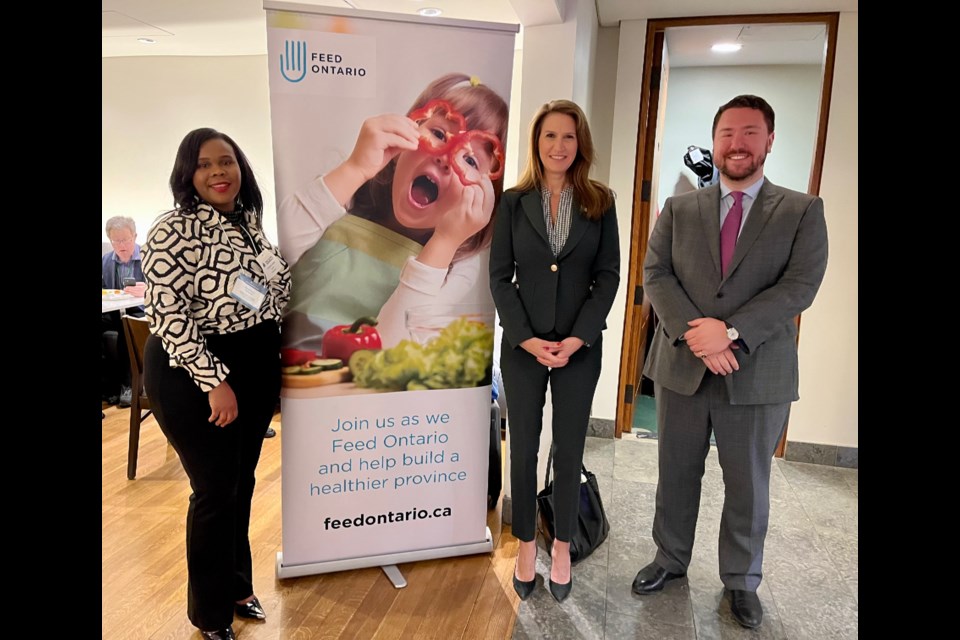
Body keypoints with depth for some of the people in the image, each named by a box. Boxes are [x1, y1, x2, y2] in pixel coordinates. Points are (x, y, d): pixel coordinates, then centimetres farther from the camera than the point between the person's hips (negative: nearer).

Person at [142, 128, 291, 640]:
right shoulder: (173, 232, -16)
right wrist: (215, 380, -20)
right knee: (216, 491, 4)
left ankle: (238, 586, 40)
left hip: (256, 367, 7)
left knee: (242, 483, 18)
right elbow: (168, 316, -20)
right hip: (192, 373, -6)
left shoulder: (250, 222, 6)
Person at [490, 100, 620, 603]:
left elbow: (608, 275, -1)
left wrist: (577, 338, -11)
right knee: (522, 450, 9)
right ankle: (526, 545, 28)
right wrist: (526, 337, -11)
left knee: (569, 452, 10)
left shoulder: (600, 202, 2)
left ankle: (562, 547, 29)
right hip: (523, 345, 0)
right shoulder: (514, 202, 2)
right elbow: (499, 276, -2)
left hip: (580, 346, 0)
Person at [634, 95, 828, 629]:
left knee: (749, 486, 13)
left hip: (758, 375, -1)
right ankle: (671, 561, 38)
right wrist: (692, 330, -18)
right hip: (681, 368, 2)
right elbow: (656, 274, -3)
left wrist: (731, 332, -21)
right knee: (677, 475, 16)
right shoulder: (679, 208, 6)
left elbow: (801, 285, -10)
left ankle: (742, 581, 35)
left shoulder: (803, 211, 1)